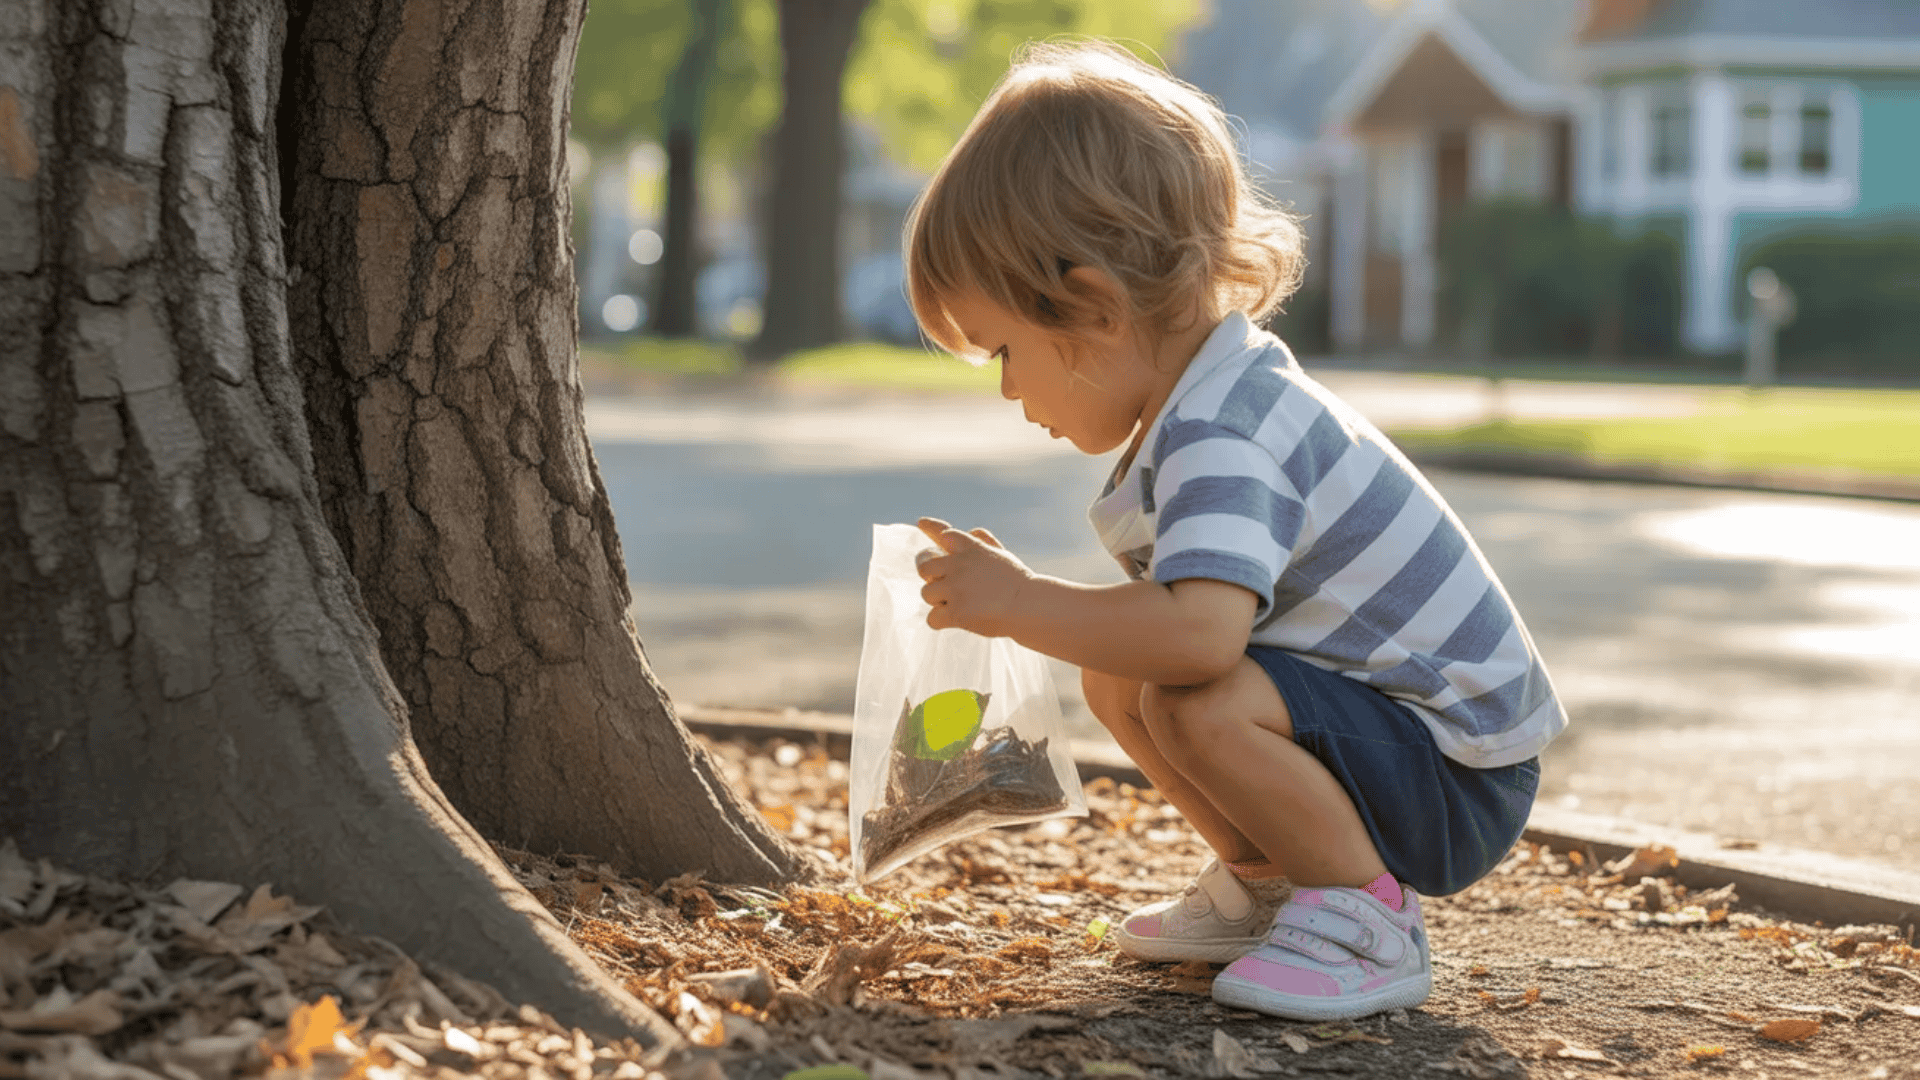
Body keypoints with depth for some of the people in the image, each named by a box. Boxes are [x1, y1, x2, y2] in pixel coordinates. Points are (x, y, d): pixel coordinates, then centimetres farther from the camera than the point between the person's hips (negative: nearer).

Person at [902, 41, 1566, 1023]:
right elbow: (1189, 611, 21)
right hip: (1381, 719, 10)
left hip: (1458, 783, -10)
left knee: (1199, 706, -31)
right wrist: (1029, 600, 10)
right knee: (1116, 679, 9)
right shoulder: (1215, 402, 8)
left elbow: (1200, 631, -44)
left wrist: (1016, 603, -31)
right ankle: (1265, 882, 23)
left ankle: (1366, 916, -11)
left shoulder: (1218, 440, -26)